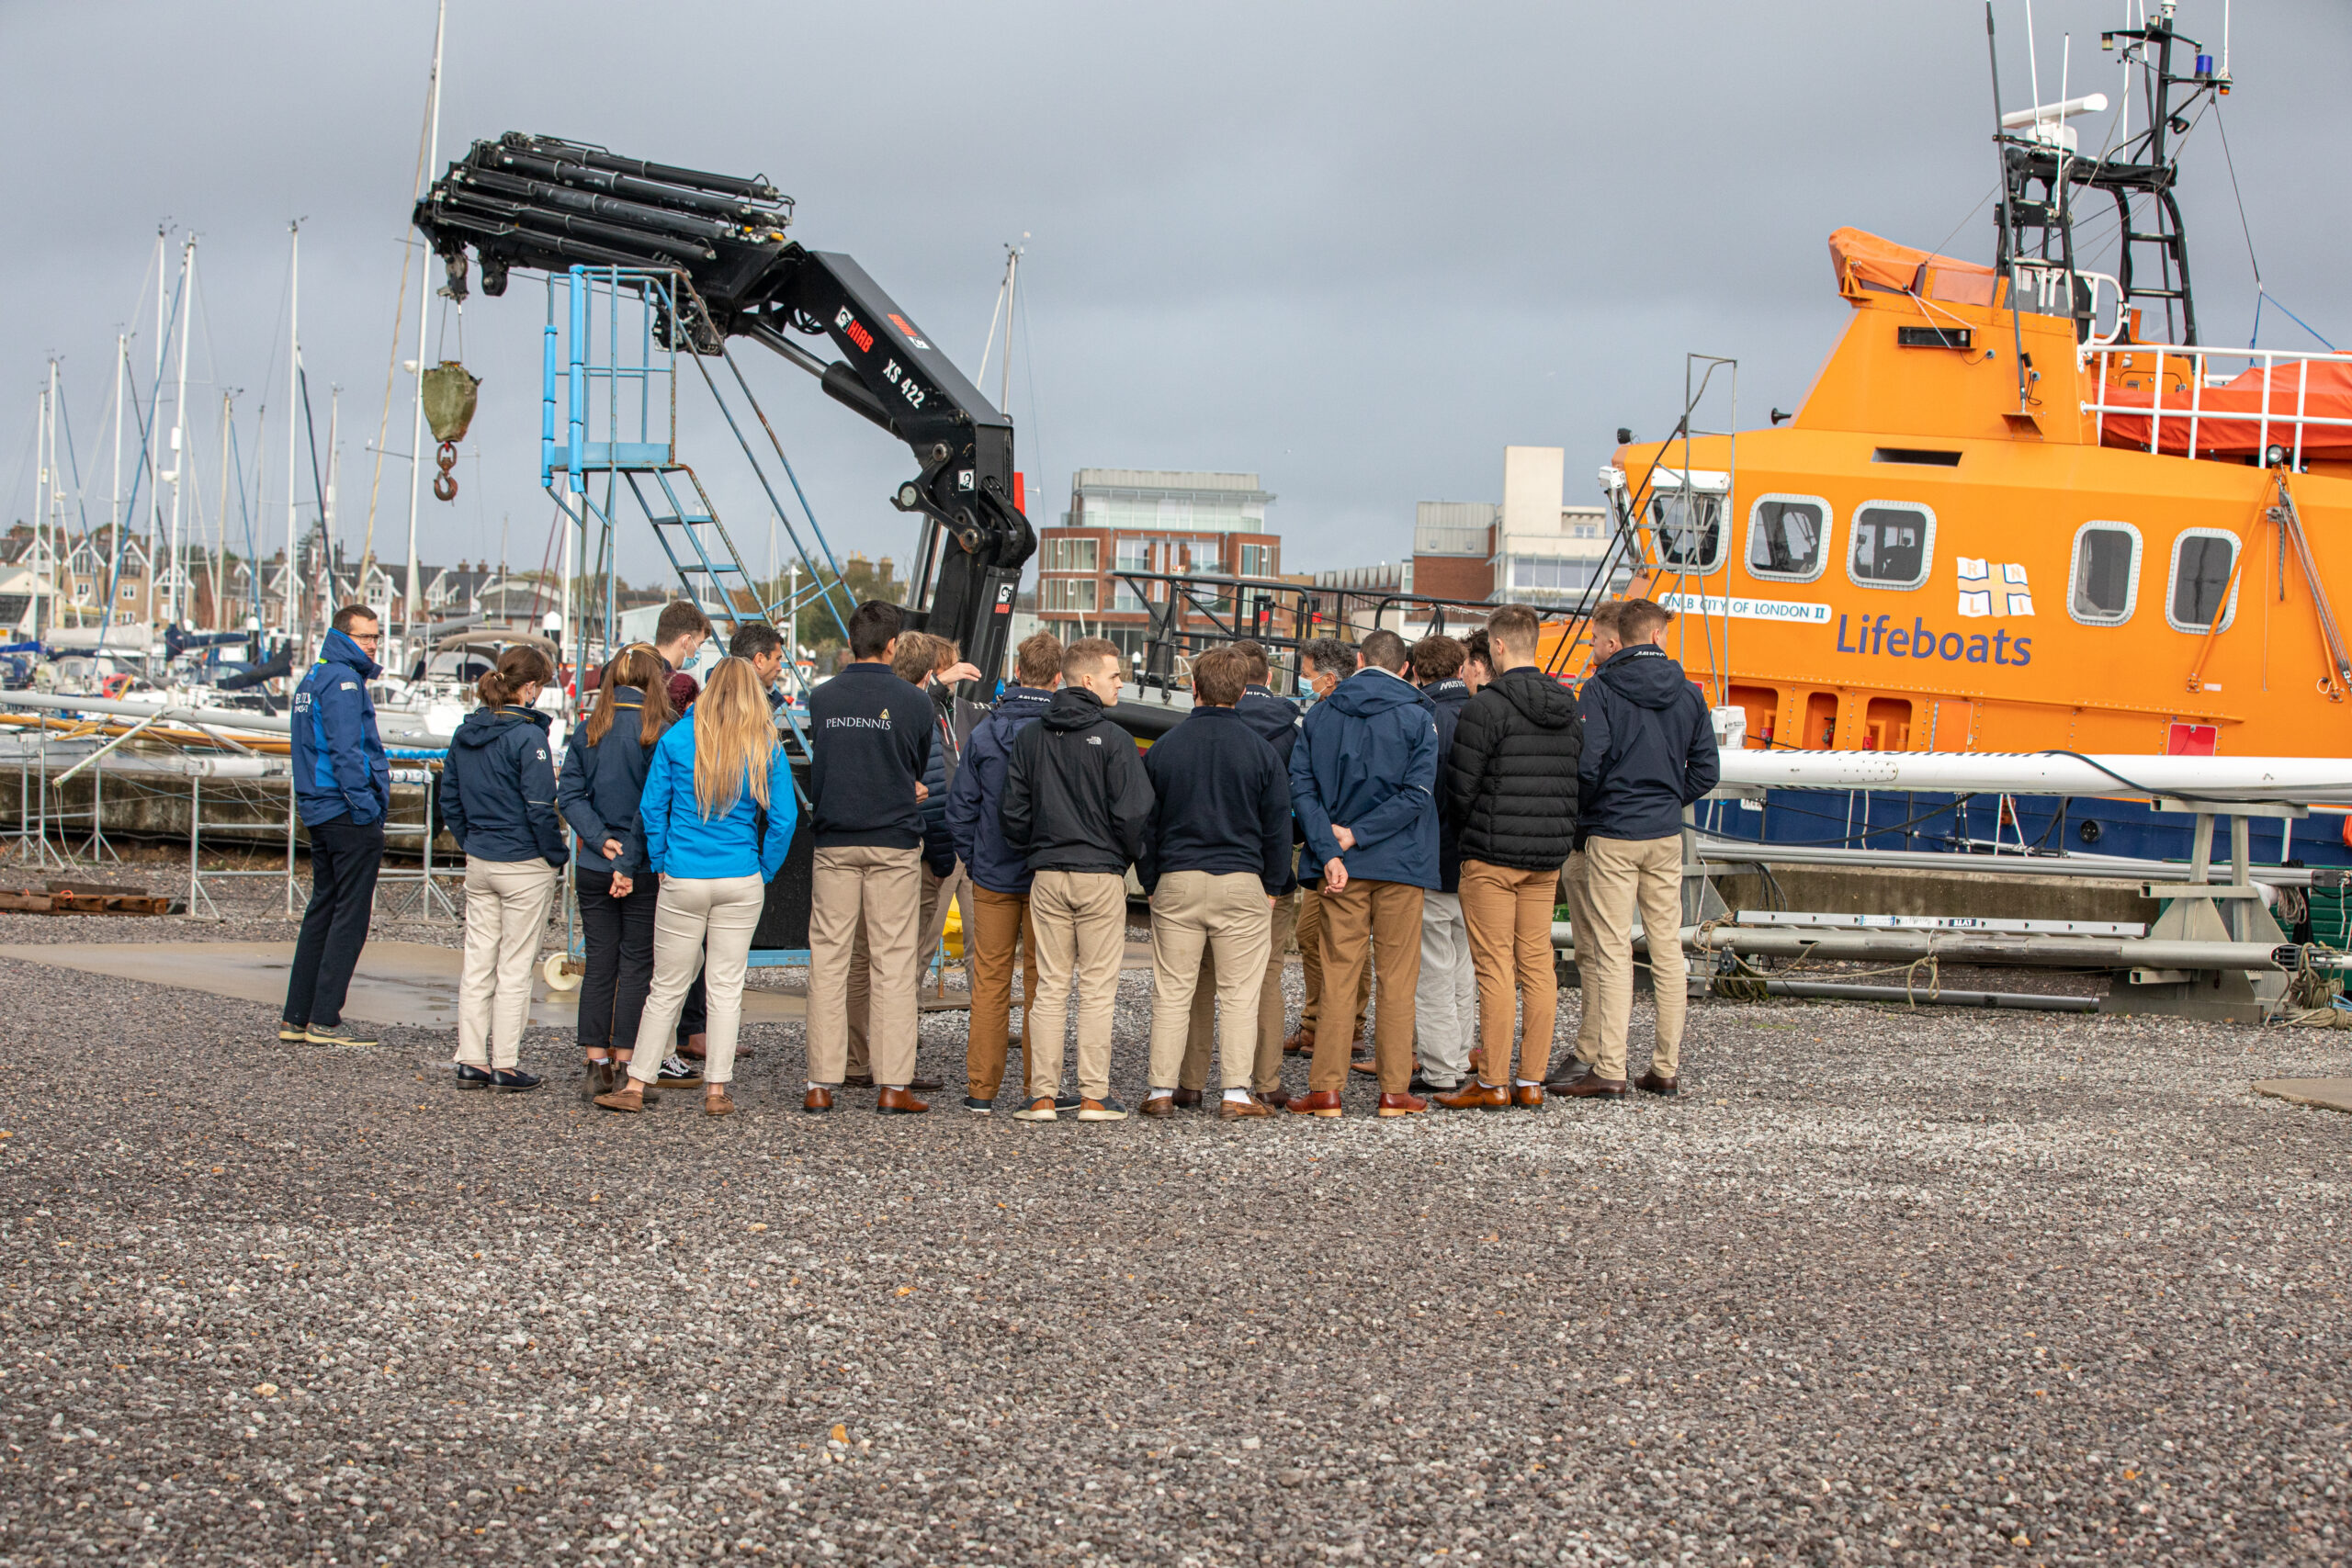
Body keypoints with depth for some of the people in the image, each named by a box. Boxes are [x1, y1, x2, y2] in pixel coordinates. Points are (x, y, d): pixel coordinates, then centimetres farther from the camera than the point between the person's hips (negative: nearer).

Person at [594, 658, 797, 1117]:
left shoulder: (676, 738, -1)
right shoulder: (767, 748, -1)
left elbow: (651, 808, 1)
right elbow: (783, 818, -2)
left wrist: (660, 865, 10)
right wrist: (765, 872, 8)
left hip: (683, 880, 0)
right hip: (741, 880, 0)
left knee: (667, 987, 8)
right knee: (726, 985, 7)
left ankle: (635, 1086, 11)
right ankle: (717, 1091, 8)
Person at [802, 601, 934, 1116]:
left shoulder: (821, 699, 2)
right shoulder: (913, 700, -5)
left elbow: (819, 766, 12)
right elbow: (919, 768, 8)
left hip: (834, 843, 2)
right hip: (894, 842, -2)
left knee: (828, 961, 5)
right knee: (895, 962, 1)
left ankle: (821, 1085, 4)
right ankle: (894, 1086, -2)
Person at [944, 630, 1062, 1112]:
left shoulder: (984, 733, -1)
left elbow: (960, 808, 2)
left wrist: (973, 860, 11)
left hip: (993, 874, 2)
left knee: (989, 979, 7)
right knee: (1041, 982, 5)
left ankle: (982, 1089, 8)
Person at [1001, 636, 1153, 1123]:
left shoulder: (1029, 738, 6)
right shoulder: (1112, 739, -10)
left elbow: (1015, 810, 6)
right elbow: (1133, 812, -11)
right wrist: (1130, 856, 7)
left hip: (1046, 877, 4)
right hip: (1101, 874, -4)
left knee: (1050, 988, 7)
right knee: (1097, 989, 1)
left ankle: (1043, 1095, 5)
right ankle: (1094, 1096, 2)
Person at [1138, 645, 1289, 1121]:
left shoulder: (1162, 748, 2)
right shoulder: (1260, 750, -2)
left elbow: (1145, 823, 7)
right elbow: (1278, 826, 2)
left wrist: (1150, 884, 14)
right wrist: (1274, 886, 11)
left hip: (1176, 882, 1)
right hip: (1241, 883, -1)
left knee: (1171, 991, 7)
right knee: (1240, 993, 3)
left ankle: (1162, 1090, 7)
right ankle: (1237, 1093, 0)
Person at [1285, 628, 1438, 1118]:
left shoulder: (1320, 715, 6)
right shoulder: (1417, 718, -3)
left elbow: (1301, 786, -2)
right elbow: (1417, 793, -13)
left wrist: (1330, 851, -9)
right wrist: (1354, 835, -11)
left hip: (1342, 868, 2)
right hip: (1400, 865, -2)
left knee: (1337, 976, 5)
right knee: (1397, 980, 4)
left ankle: (1326, 1088, 3)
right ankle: (1394, 1091, 5)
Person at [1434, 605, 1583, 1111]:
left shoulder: (1487, 707, -13)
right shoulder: (1567, 708, 8)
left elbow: (1459, 787, -10)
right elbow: (1574, 781, 12)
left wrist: (1471, 829, 9)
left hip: (1492, 857, -6)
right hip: (1548, 855, 6)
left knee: (1495, 968, -3)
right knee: (1537, 964, 9)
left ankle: (1493, 1084, 0)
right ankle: (1532, 1081, 12)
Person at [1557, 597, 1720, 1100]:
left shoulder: (1601, 690, -8)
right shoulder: (1687, 694, 5)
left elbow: (1585, 762, -15)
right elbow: (1706, 770, 5)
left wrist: (1585, 812, 3)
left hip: (1612, 835, -4)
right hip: (1666, 836, 4)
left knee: (1612, 952, -4)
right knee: (1668, 948, 9)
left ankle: (1610, 1071, -5)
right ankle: (1666, 1068, 13)